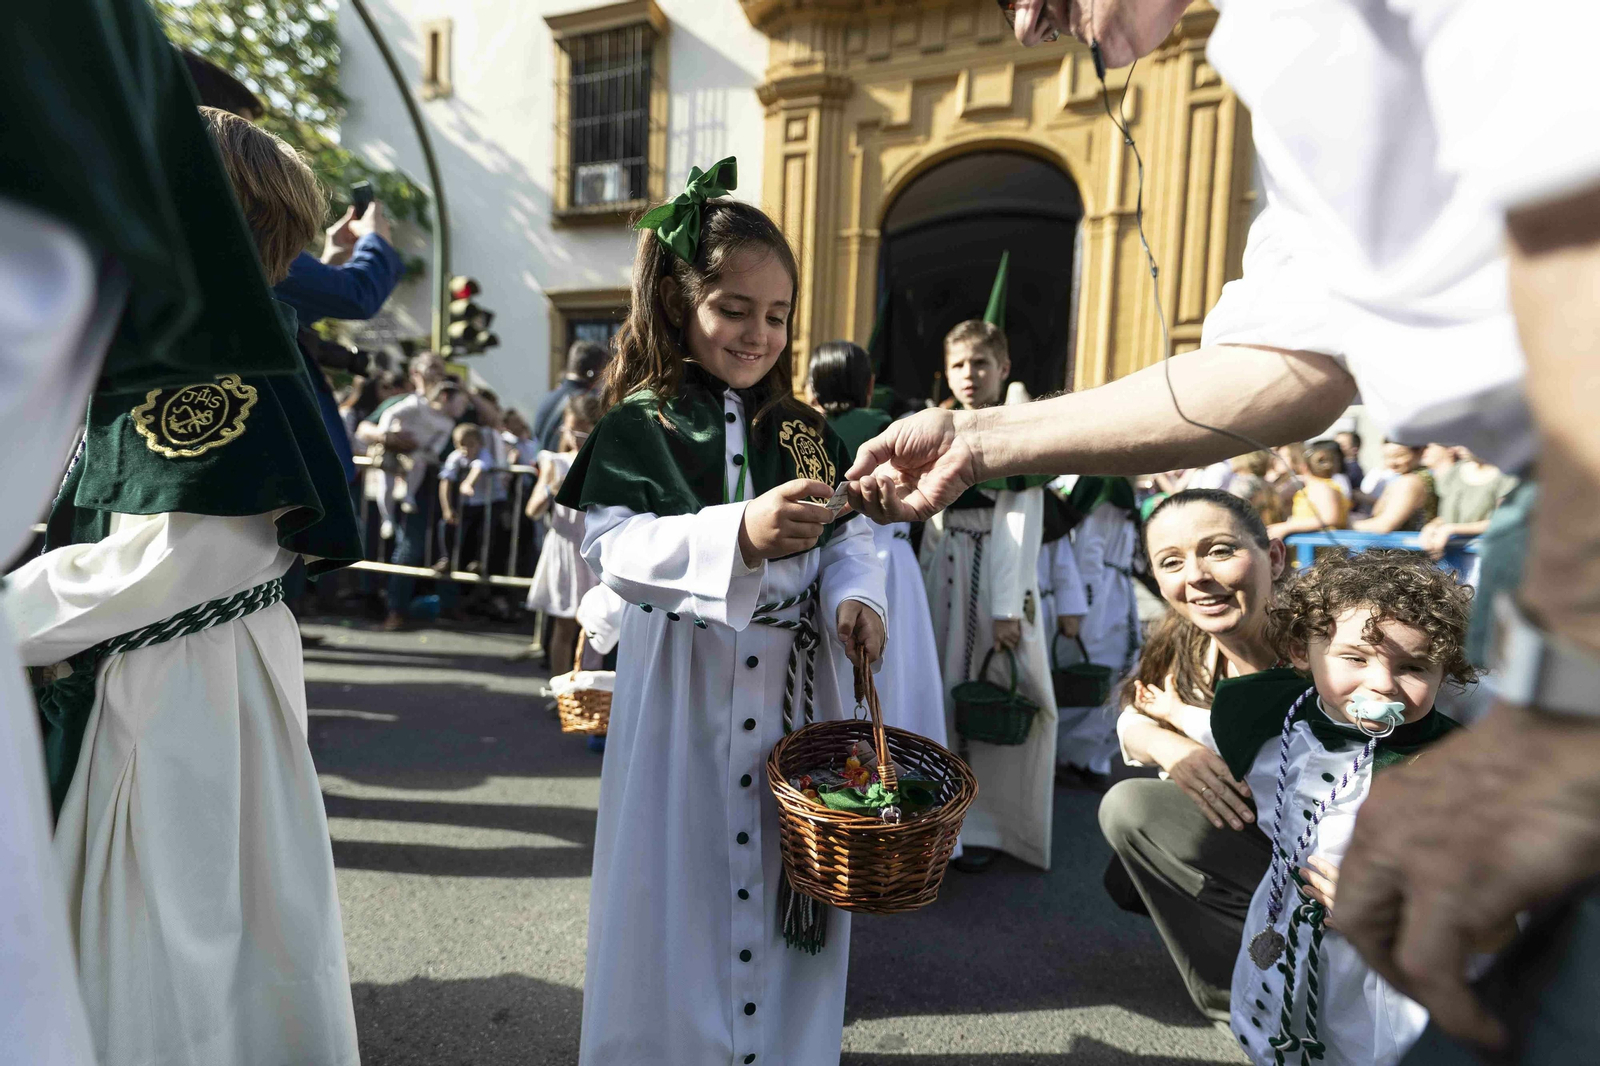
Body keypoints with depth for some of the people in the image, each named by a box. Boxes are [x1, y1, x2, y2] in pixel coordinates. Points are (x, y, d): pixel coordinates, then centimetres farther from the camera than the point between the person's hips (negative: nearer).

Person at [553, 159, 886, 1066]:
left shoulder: (806, 432, 9)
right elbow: (617, 547, -16)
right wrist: (740, 532, -30)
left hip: (796, 685, 4)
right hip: (686, 689, -3)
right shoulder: (641, 426, -4)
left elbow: (851, 534, 9)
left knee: (790, 884, 15)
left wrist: (856, 597, -13)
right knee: (683, 894, 9)